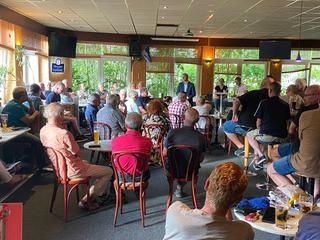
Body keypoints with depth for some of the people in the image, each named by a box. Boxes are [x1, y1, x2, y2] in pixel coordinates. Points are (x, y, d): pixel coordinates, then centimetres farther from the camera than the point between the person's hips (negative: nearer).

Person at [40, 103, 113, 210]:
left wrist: (61, 126, -2)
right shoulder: (64, 134, -31)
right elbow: (76, 152, -17)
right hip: (72, 171, -9)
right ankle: (86, 200, 9)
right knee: (108, 171, 1)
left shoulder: (43, 131, -4)